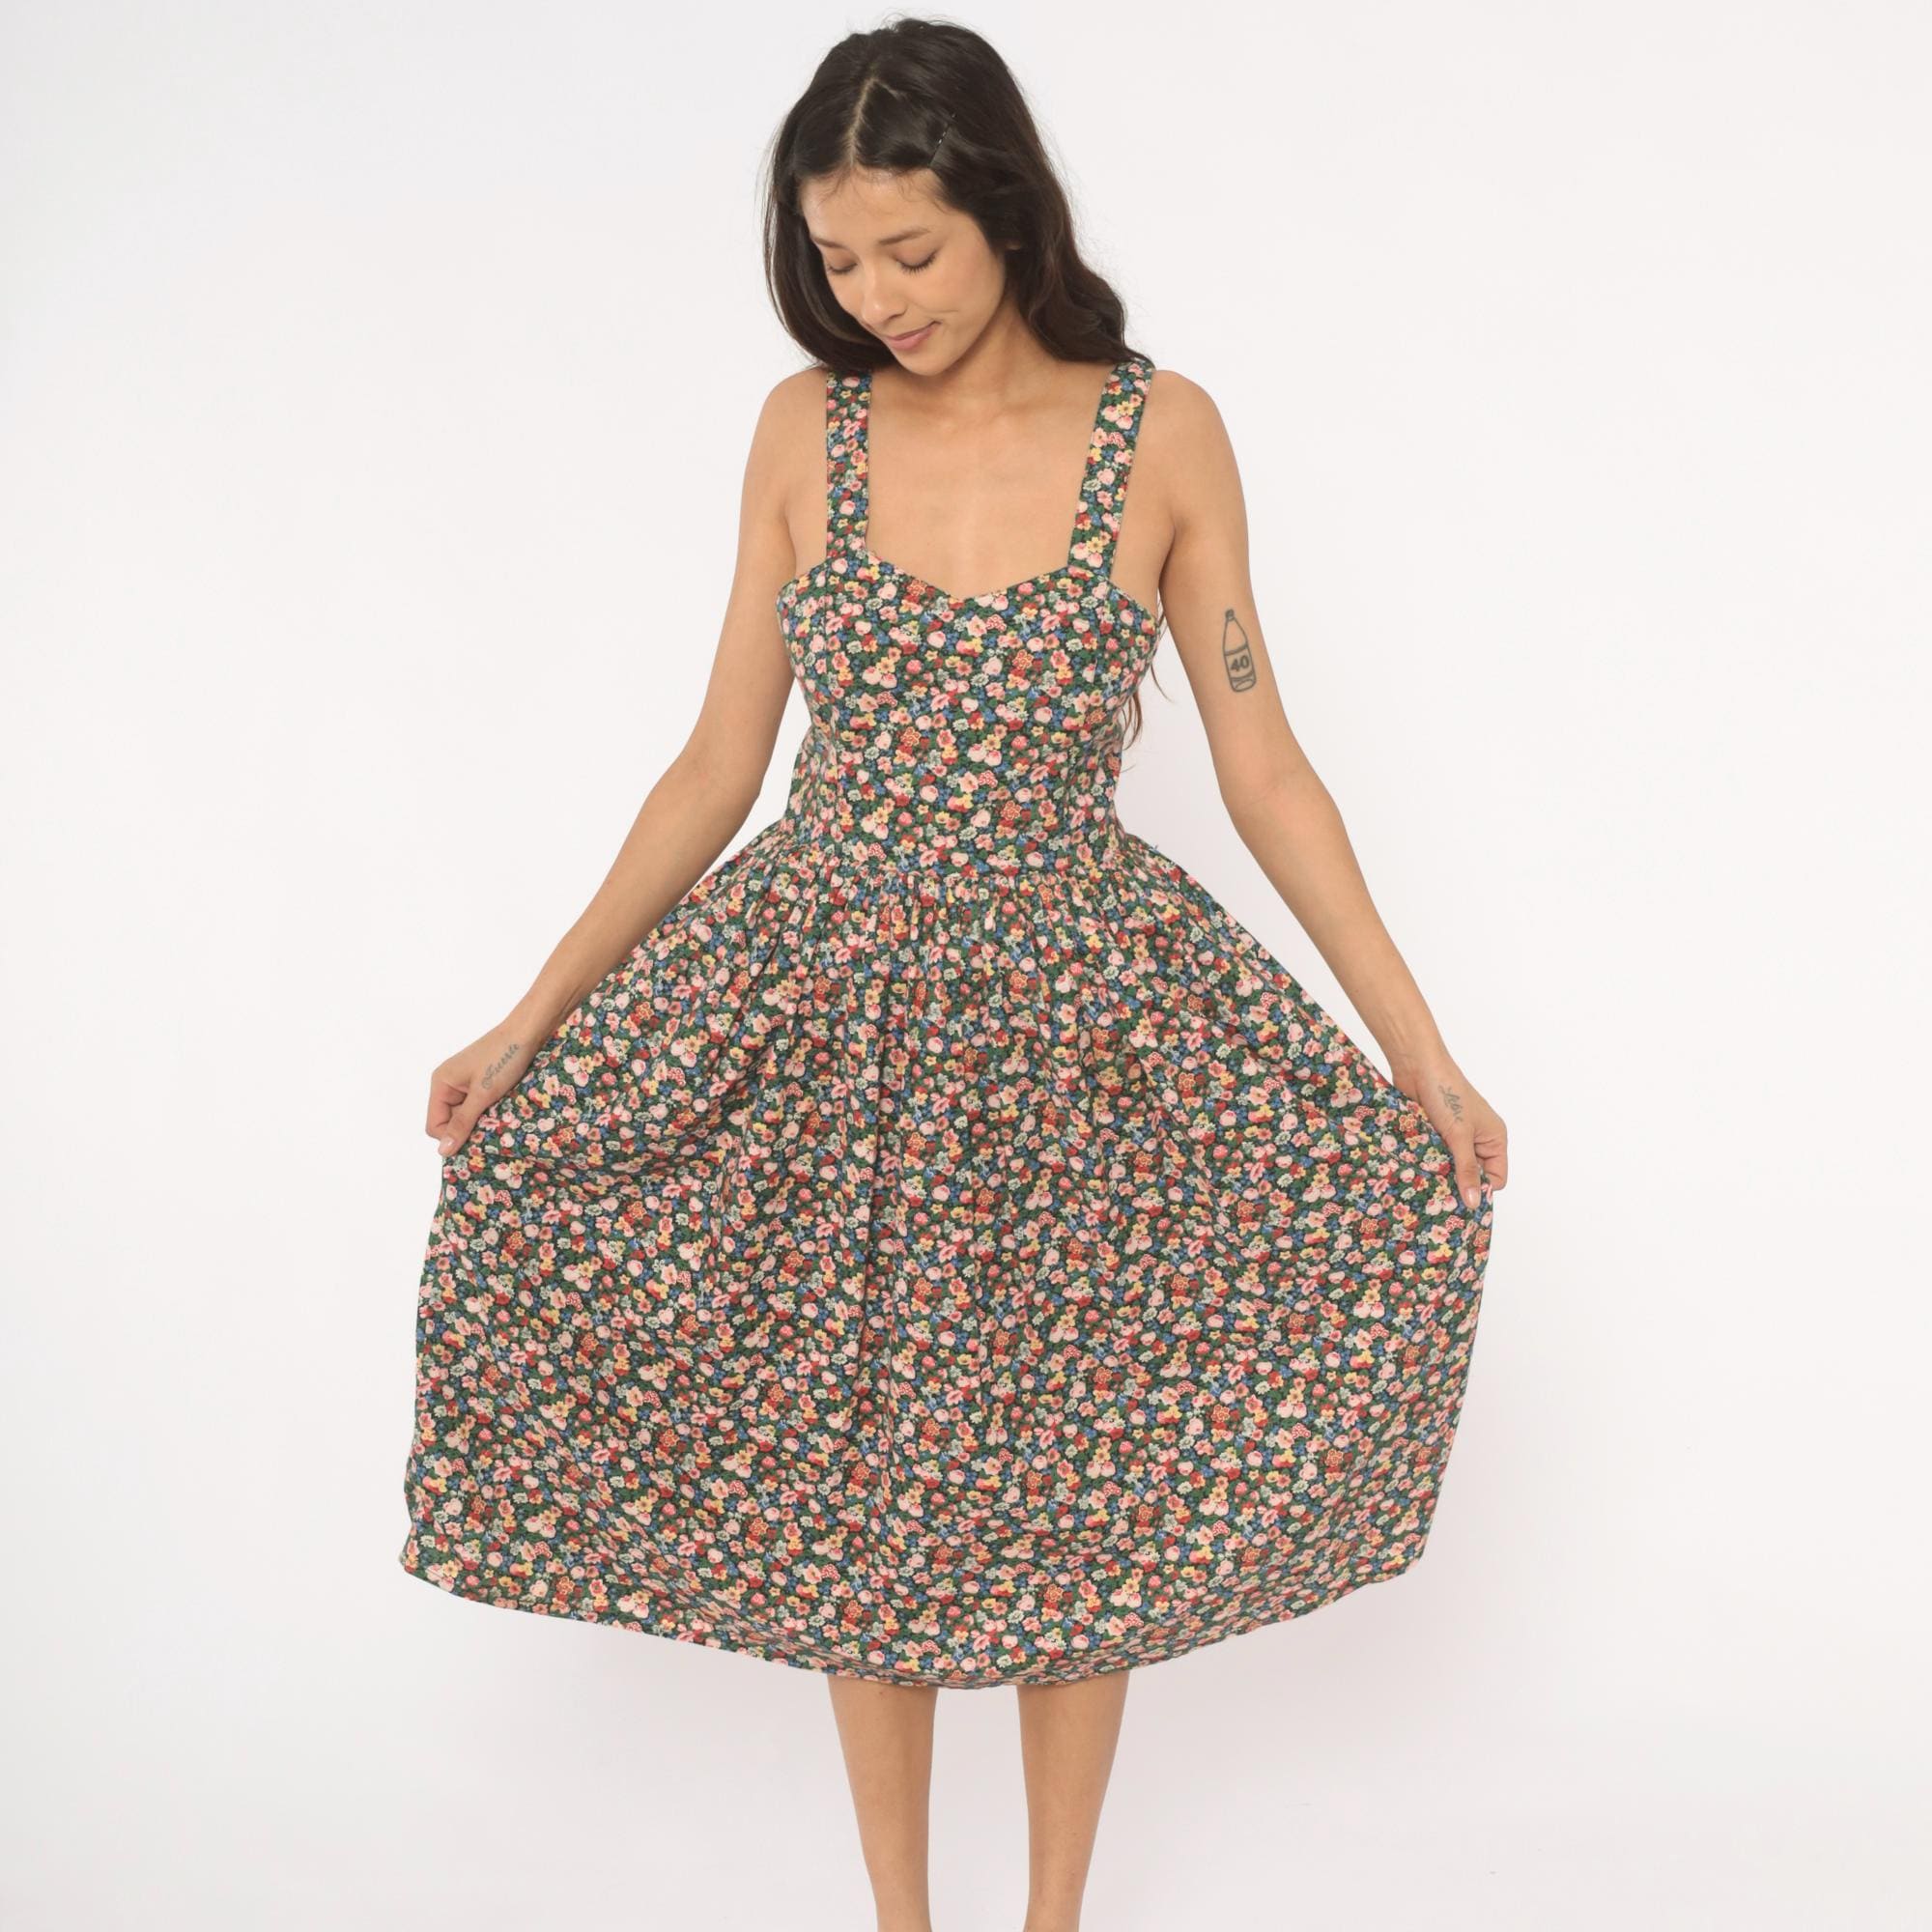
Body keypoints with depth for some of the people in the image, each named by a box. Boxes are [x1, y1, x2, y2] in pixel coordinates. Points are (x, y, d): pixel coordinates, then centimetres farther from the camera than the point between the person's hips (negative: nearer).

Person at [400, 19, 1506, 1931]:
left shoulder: (1163, 432, -5)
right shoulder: (803, 430, 0)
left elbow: (1263, 771, -2)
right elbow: (718, 761, 4)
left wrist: (1421, 1049, -4)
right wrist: (535, 1015, 0)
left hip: (1074, 1015, -1)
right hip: (823, 1009, 2)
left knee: (1070, 1489, 9)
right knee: (849, 1485, 10)